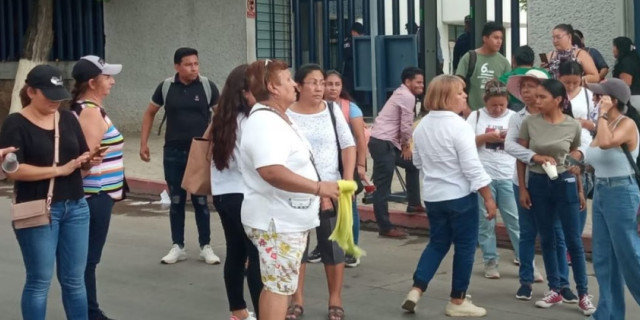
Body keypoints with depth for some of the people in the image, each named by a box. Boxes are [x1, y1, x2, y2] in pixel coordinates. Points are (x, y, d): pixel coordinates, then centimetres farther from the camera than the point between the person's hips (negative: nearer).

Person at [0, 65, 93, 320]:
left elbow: (83, 157, 13)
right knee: (40, 281, 2)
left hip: (75, 207, 5)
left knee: (74, 279, 11)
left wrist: (89, 159, -12)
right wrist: (59, 170, -18)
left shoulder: (68, 119, 9)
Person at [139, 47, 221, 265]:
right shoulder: (166, 87, -2)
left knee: (201, 201, 5)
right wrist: (144, 143, 5)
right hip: (173, 153, 1)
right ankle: (178, 247, 17)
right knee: (176, 201, 8)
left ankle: (206, 247, 14)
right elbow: (150, 113, 10)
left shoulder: (207, 87, -6)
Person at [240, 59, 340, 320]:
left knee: (277, 285, 18)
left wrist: (318, 191, 21)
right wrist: (318, 187, -31)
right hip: (276, 221, -11)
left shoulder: (277, 118, 13)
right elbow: (272, 171, -35)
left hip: (286, 218, 11)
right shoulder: (264, 122, -22)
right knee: (279, 287, -5)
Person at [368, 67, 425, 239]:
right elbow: (406, 126, -13)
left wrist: (404, 144, 10)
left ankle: (413, 204, 30)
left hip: (387, 142, 11)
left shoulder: (401, 94, 20)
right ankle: (385, 227, -4)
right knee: (382, 186, -7)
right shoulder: (408, 97, -11)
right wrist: (406, 144, 4)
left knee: (412, 165, 24)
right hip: (383, 143, -11)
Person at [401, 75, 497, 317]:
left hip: (432, 196, 7)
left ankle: (416, 290, 7)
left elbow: (417, 161, 16)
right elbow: (472, 167, -20)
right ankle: (457, 301, 13)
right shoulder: (458, 126, -18)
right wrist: (488, 198, -14)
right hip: (460, 196, -7)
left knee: (437, 243, 18)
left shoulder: (422, 126, 4)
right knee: (465, 247, 6)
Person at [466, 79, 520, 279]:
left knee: (516, 220, 0)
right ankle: (490, 262, 15)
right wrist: (486, 137, -13)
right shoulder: (476, 116, 6)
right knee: (485, 221, 5)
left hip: (508, 177, 0)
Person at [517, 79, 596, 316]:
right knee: (547, 240, 9)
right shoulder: (529, 123, -6)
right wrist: (522, 188, -1)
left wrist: (580, 190, 8)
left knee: (573, 241, 2)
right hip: (538, 184, 1)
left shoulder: (573, 126, -6)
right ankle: (554, 290, 21)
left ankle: (583, 294, 10)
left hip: (565, 183, -1)